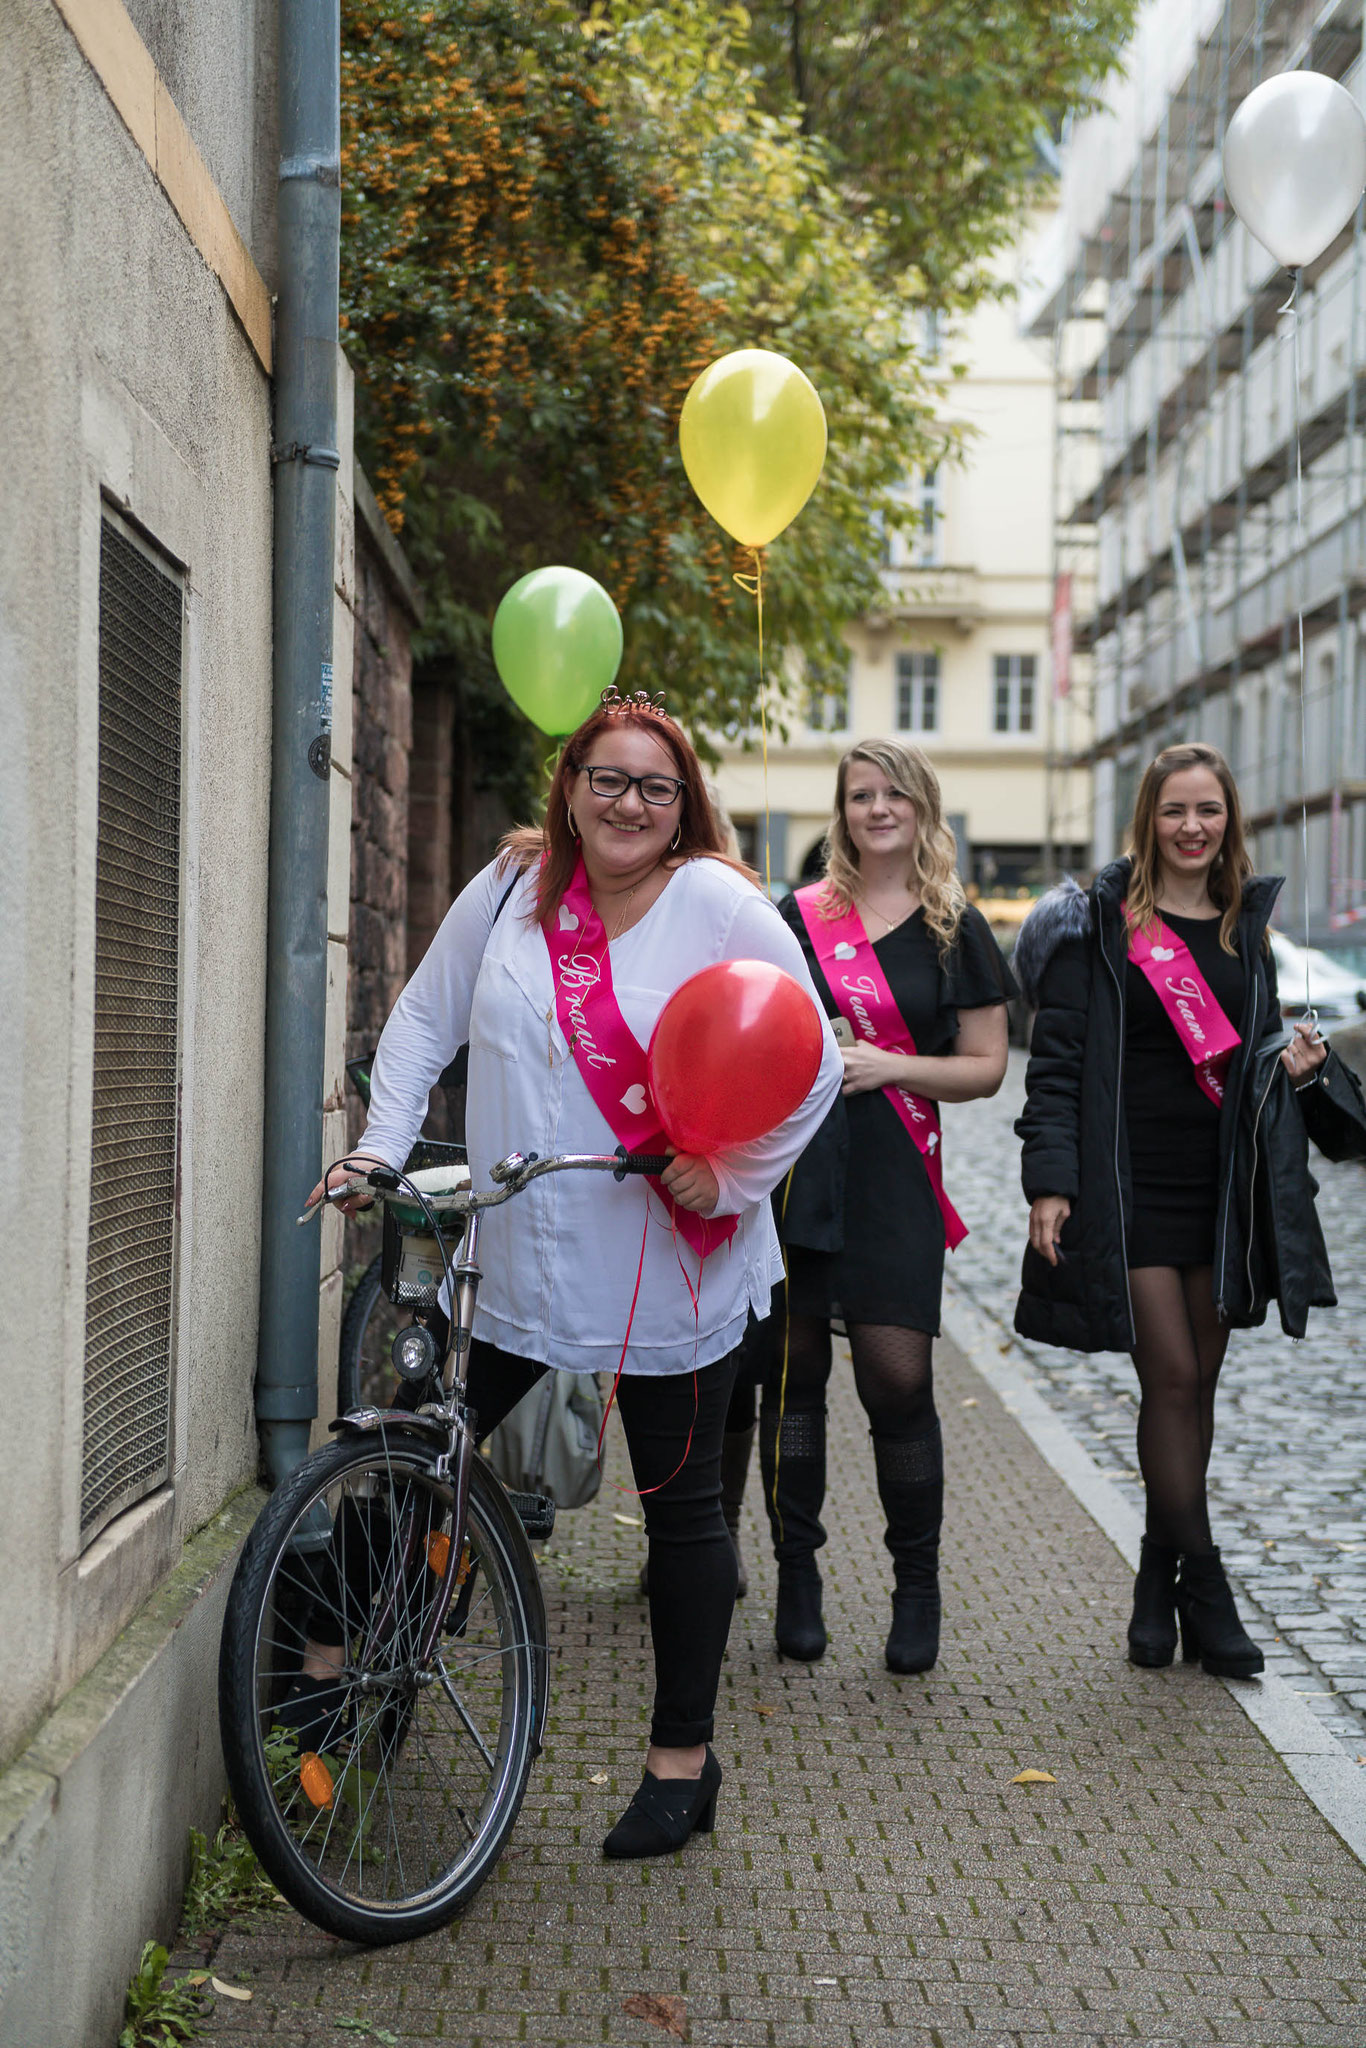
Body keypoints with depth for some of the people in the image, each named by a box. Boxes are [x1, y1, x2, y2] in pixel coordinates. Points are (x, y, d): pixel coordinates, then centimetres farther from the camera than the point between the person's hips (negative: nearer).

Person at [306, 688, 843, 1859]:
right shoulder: (514, 887, 3)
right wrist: (380, 1147, 3)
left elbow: (814, 1060, -7)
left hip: (667, 1271, -3)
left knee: (682, 1506, 8)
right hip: (517, 1255, 3)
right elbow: (426, 1017, 12)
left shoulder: (718, 904, -8)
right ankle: (337, 1656, 28)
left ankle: (682, 1759, 21)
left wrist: (732, 1176, -14)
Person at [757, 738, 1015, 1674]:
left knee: (899, 1378, -6)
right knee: (794, 1369, 4)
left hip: (895, 1176, -1)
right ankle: (797, 1573, 16)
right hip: (795, 1162, 2)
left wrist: (891, 1066, -9)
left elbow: (986, 1066, 4)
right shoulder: (799, 916, 11)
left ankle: (918, 1586, 10)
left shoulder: (958, 930, 7)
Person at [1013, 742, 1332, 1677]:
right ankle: (1203, 1584, 4)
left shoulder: (1246, 928, 12)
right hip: (1130, 1184, -5)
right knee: (1172, 1380, -7)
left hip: (1221, 1188, 5)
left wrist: (1294, 1065, -2)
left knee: (1197, 1383, 9)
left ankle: (1161, 1581, 21)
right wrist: (1050, 1180, -14)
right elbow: (1056, 1062, -6)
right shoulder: (1099, 923, -3)